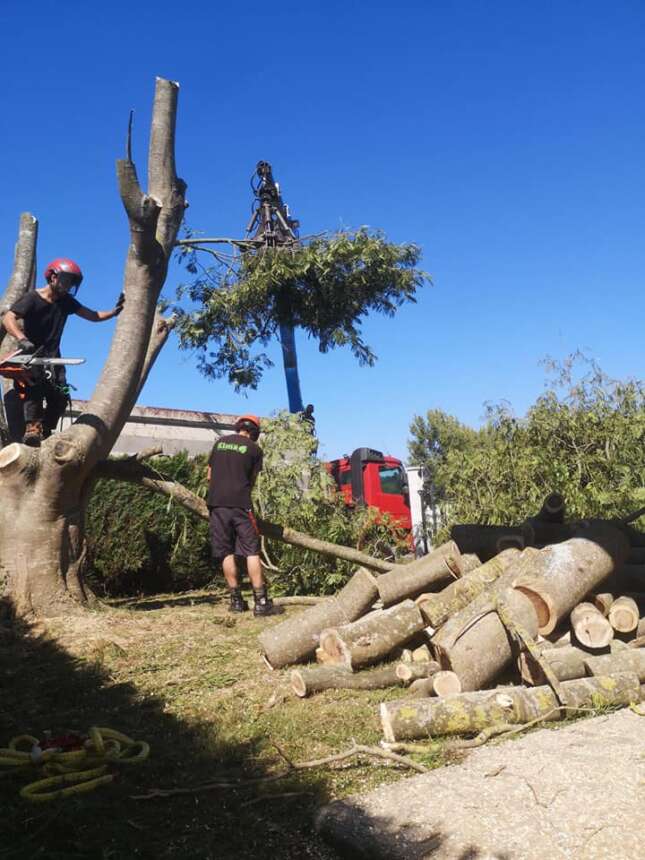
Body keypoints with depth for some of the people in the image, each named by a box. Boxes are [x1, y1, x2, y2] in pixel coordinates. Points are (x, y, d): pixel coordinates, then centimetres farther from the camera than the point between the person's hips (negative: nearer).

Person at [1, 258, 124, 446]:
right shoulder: (32, 298, -10)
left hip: (52, 357, 6)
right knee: (34, 384, -31)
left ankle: (45, 433, -6)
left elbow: (94, 316, 9)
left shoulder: (66, 301, 9)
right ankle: (32, 429, -39)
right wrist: (22, 339, -42)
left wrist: (116, 311, -9)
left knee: (60, 397, -10)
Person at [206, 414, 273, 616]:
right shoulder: (255, 449, 5)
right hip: (240, 503, -3)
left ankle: (236, 600, 8)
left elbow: (209, 475, 16)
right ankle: (260, 601, -7)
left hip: (216, 503, 3)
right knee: (252, 551, -1)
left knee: (226, 552, 7)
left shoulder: (220, 442, 13)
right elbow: (251, 480, 8)